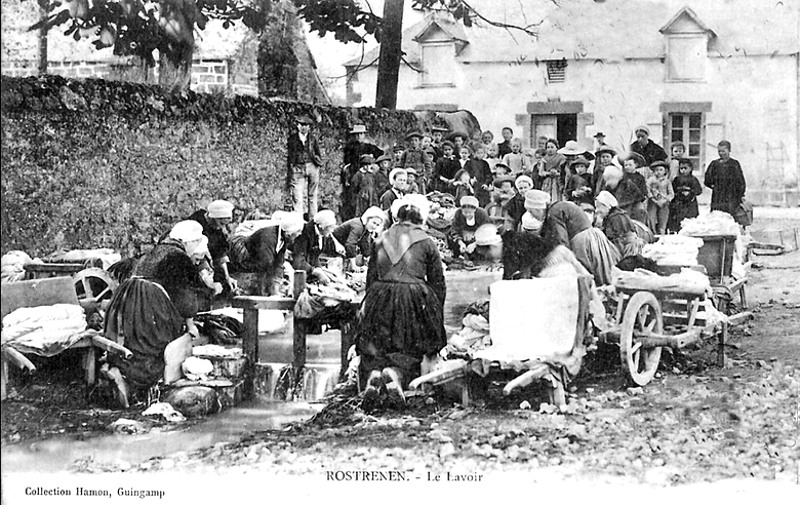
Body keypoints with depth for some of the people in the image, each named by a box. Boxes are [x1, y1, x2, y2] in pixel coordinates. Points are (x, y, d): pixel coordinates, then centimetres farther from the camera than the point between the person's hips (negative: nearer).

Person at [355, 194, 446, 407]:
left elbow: (370, 279, 15)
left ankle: (374, 372, -19)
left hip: (380, 299, 2)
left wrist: (371, 302, 26)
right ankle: (396, 373, -23)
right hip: (414, 300, -2)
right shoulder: (426, 243, 5)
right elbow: (438, 283, 7)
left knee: (373, 345, 12)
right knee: (411, 348, 7)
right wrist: (437, 316, 16)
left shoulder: (380, 240, 12)